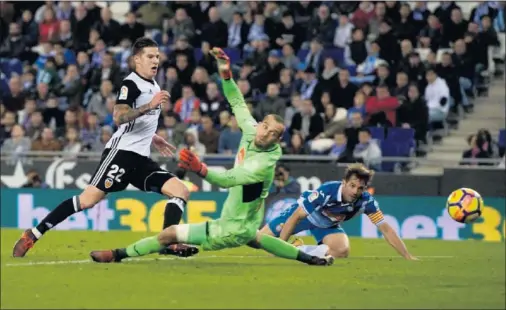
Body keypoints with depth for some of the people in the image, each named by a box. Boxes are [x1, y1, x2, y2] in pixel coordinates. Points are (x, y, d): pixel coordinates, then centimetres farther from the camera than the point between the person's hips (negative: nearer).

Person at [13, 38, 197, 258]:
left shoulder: (153, 86, 19)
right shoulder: (131, 83, -8)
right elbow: (118, 117, -24)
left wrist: (152, 138, 33)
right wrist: (150, 105, -29)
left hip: (140, 159, 9)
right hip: (121, 152, -9)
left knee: (181, 191, -5)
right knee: (89, 199, -16)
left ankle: (168, 244, -11)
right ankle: (33, 235, -10)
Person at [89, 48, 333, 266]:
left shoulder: (264, 163, -32)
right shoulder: (251, 131, -9)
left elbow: (228, 179, -42)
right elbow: (237, 102, 3)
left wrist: (199, 168, -58)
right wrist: (225, 72, -9)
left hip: (233, 229, -10)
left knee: (170, 234, -5)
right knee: (255, 238, 42)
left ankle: (118, 254, 12)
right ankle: (309, 258, 45)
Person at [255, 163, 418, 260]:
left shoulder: (366, 201, -30)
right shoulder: (325, 192, -40)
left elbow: (386, 230, -24)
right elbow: (296, 217, -33)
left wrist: (408, 257, -30)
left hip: (327, 224, 3)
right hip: (302, 213, -3)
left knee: (342, 251, -25)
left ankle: (299, 249, -2)